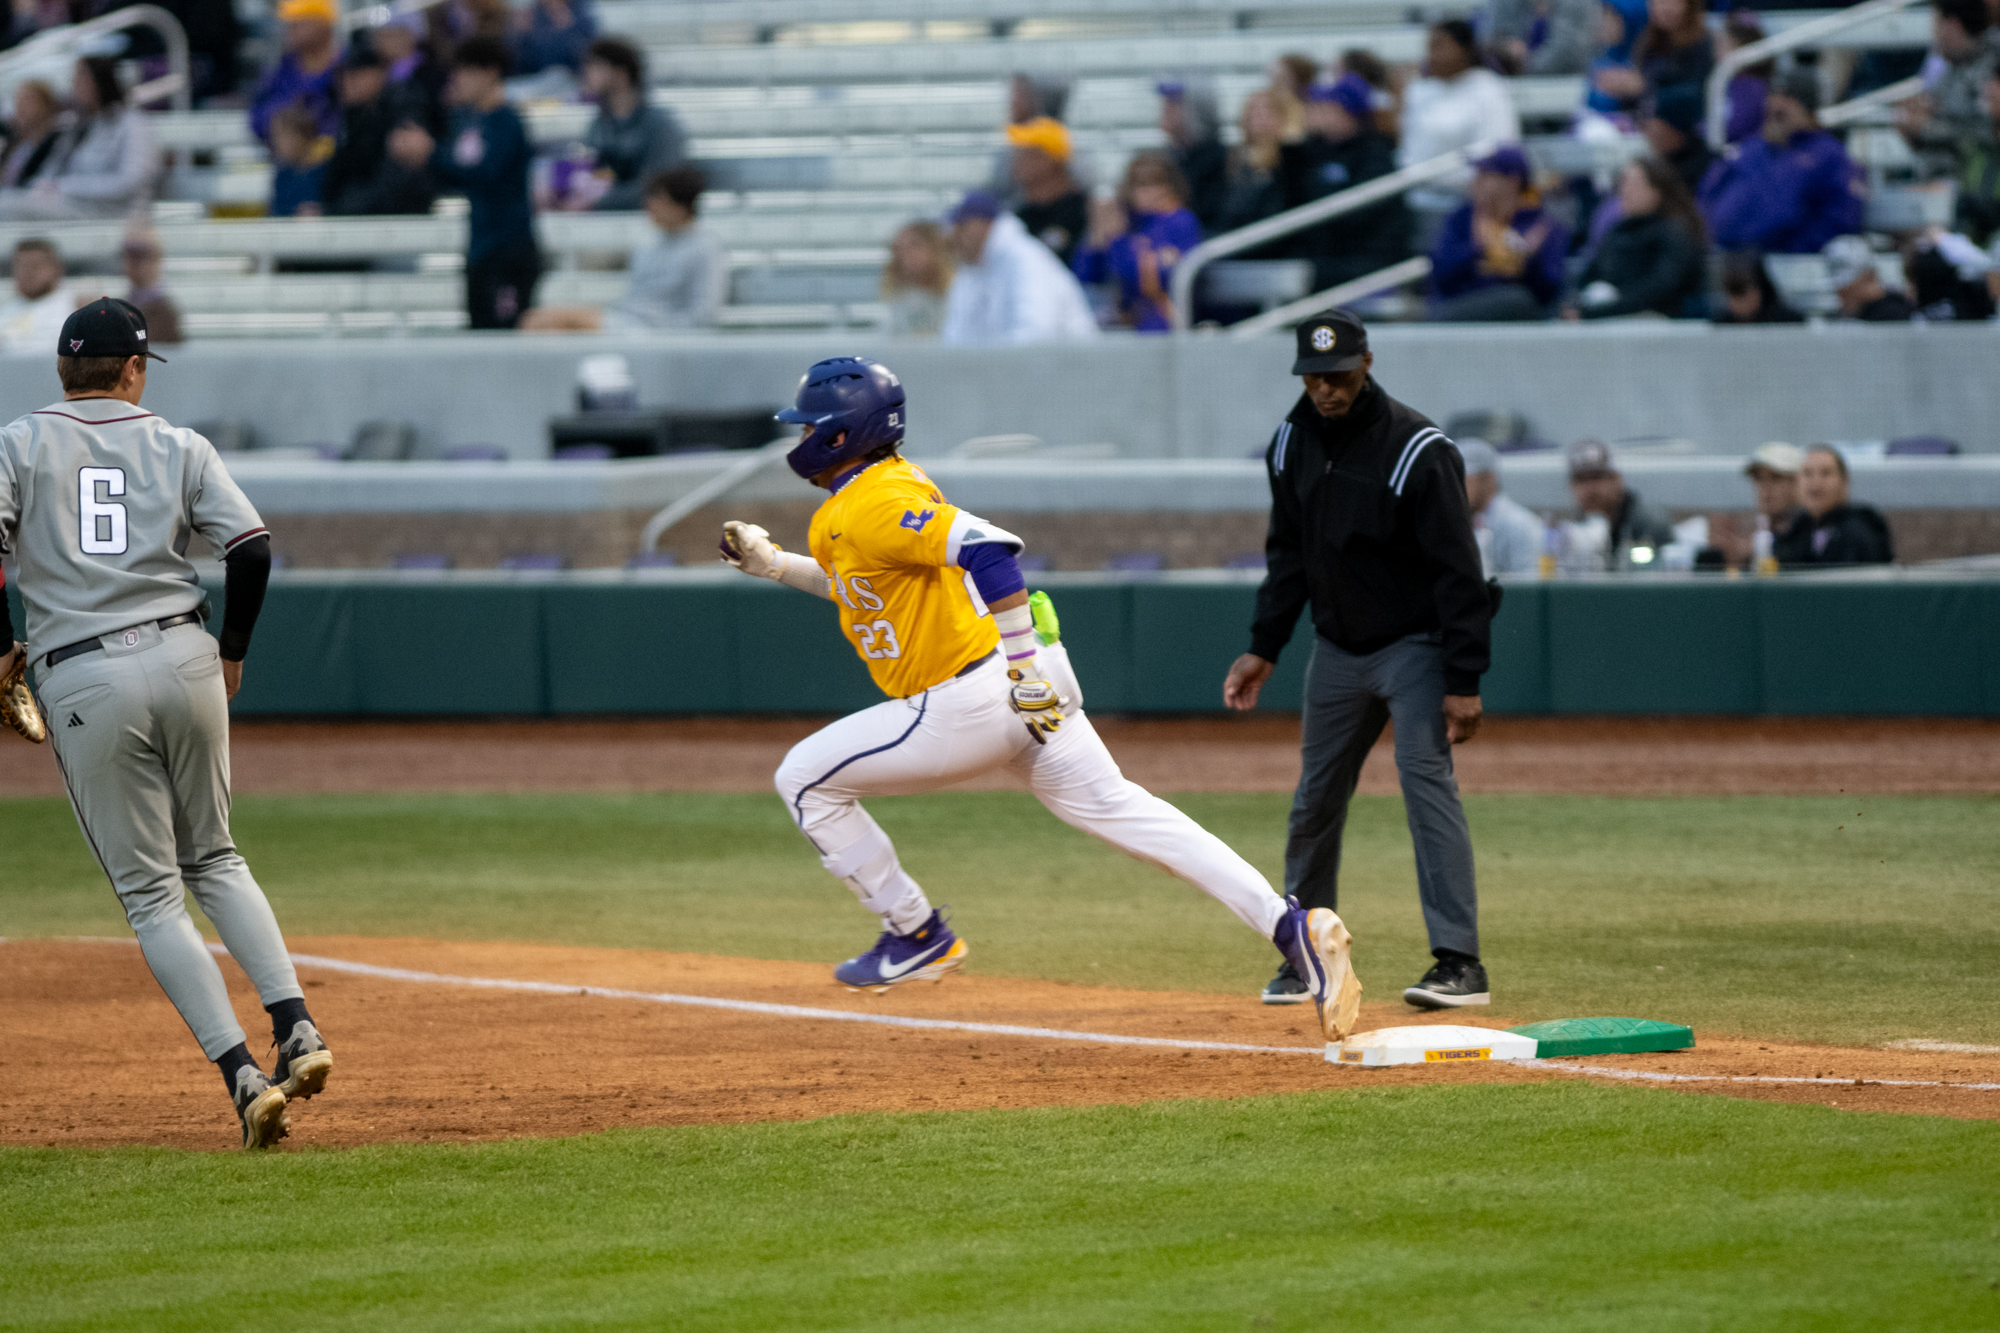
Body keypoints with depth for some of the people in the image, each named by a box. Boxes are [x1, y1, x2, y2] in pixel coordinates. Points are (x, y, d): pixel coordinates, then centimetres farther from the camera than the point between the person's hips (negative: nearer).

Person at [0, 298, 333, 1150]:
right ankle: (295, 1027, 2)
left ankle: (242, 1073, -9)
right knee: (213, 859, 20)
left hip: (82, 685, -2)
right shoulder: (179, 448, 7)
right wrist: (232, 653, 13)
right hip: (182, 657, 2)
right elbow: (251, 549, -1)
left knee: (151, 894, 3)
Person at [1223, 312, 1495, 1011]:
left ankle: (1460, 962, -20)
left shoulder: (1416, 450, -21)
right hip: (1338, 647, 6)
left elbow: (1459, 572, -20)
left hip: (1416, 645, -6)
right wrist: (1263, 648, 4)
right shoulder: (1292, 444, -1)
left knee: (1426, 780, -18)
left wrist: (1464, 682, -24)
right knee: (1315, 798, 9)